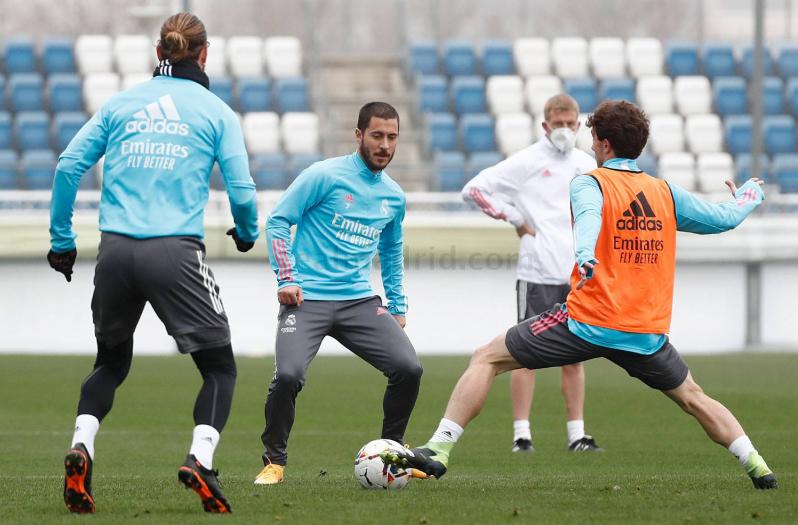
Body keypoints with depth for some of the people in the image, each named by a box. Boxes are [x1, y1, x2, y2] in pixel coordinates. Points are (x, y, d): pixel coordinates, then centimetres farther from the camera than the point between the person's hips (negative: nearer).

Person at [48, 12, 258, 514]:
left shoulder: (120, 104, 12)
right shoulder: (216, 112, 5)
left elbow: (69, 165, 5)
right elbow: (241, 190, -1)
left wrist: (61, 239, 13)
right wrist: (247, 232, 21)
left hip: (116, 251, 3)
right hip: (176, 254, -3)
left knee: (111, 363, 23)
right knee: (220, 367, 8)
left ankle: (81, 448, -1)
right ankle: (201, 459, -15)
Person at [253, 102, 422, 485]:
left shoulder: (394, 197, 12)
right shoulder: (325, 176, -5)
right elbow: (278, 221, -2)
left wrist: (397, 307, 22)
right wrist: (286, 278, -11)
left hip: (359, 301, 5)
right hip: (307, 299, -5)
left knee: (408, 368, -12)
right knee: (288, 375, -25)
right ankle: (274, 461, -1)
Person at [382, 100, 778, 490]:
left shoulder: (588, 183, -3)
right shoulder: (667, 193, 9)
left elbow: (588, 214, -26)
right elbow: (725, 218, 19)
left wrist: (585, 255, -47)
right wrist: (749, 197, 42)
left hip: (586, 323, -4)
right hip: (648, 333, 4)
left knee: (486, 359, 5)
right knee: (693, 399, 25)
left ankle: (438, 450, -5)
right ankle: (757, 468, 13)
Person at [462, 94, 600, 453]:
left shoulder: (587, 165, 13)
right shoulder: (527, 162, -3)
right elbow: (474, 189, -6)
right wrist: (514, 219, -6)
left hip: (578, 275, 5)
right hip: (538, 273, -5)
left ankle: (577, 434, 10)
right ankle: (521, 434, -1)